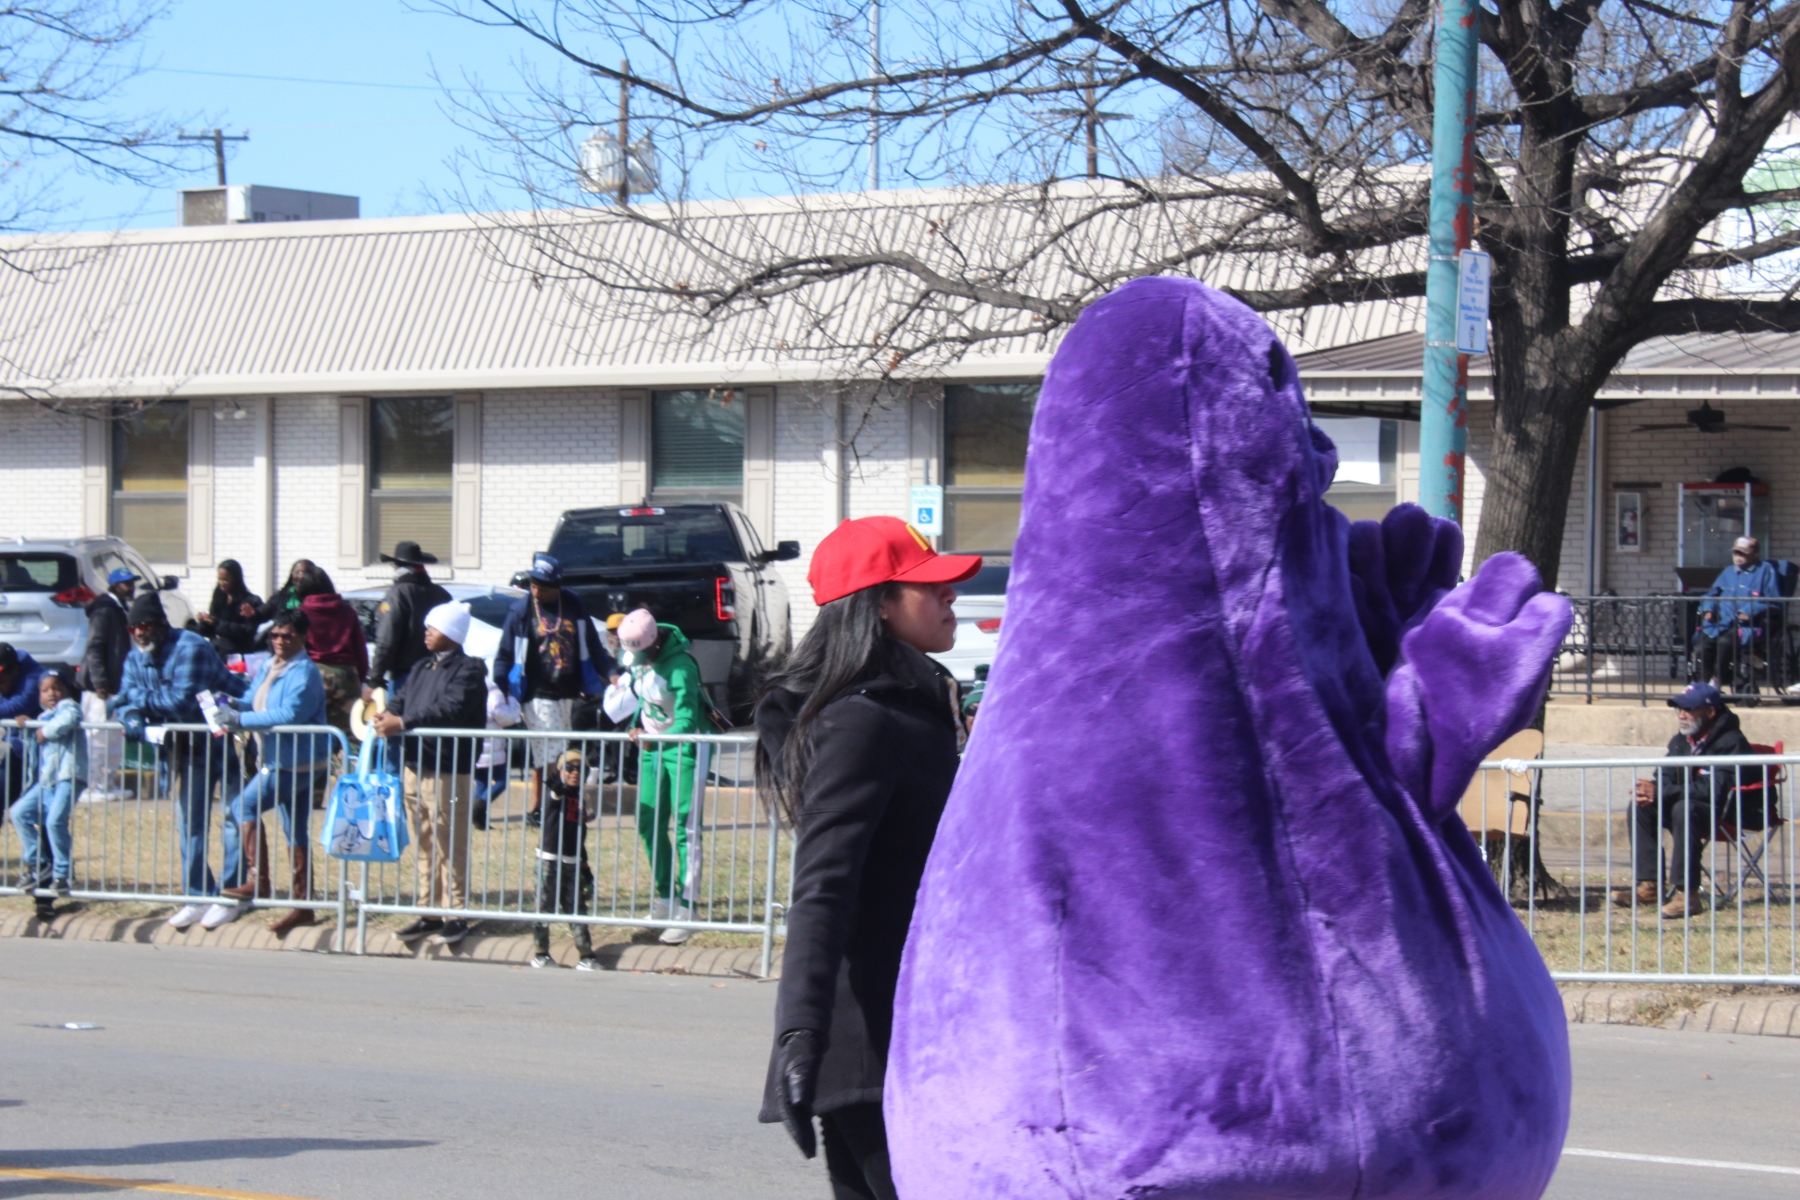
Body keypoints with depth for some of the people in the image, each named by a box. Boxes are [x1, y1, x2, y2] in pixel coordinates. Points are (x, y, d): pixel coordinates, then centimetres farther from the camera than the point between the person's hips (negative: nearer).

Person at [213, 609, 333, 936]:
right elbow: (253, 702, 18)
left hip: (297, 761, -9)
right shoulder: (267, 667, 13)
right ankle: (302, 906, 12)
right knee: (295, 832, 9)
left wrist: (241, 720, -25)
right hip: (277, 762, 9)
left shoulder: (304, 673, -15)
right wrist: (233, 706, -4)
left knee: (244, 807, -13)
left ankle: (258, 882, -11)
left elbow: (289, 715, -25)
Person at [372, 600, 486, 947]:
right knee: (424, 847, 12)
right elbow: (402, 700, 12)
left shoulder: (467, 671, -9)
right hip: (414, 767, 8)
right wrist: (387, 716, -12)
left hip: (447, 772, -8)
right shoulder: (422, 668, 17)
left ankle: (457, 915, 0)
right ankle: (429, 912, 18)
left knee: (450, 848, -5)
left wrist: (403, 723, -25)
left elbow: (450, 710, -22)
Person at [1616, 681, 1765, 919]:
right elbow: (1666, 775, 9)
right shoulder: (1682, 740, 4)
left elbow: (1715, 790, -31)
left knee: (1685, 809, -36)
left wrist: (1661, 792, -33)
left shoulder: (1730, 742, -22)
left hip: (1737, 810, -9)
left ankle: (1687, 894, -36)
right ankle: (1649, 886, -9)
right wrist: (1652, 793, -18)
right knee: (1641, 807, -5)